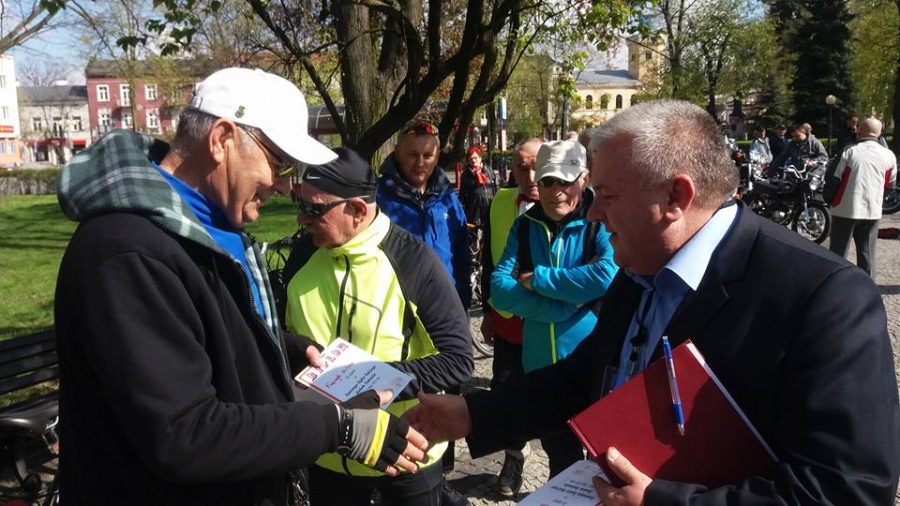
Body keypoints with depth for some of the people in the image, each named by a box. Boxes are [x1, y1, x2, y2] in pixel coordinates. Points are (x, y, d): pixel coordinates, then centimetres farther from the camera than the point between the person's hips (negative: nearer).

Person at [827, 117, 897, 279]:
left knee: (837, 252, 7)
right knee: (867, 254, 11)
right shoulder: (888, 156, 0)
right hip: (872, 210, 2)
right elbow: (891, 183, 13)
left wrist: (832, 201, 10)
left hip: (845, 209, -2)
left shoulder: (850, 151, -8)